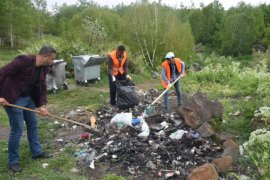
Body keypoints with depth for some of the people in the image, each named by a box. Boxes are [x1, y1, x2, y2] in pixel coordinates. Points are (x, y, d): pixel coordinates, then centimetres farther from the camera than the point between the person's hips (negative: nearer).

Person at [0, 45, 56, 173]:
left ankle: (36, 152, 32)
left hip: (29, 98, 8)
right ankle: (13, 161, 15)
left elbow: (42, 87, 6)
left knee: (33, 125, 15)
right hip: (13, 99, -8)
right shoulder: (23, 61, -26)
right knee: (17, 129, -2)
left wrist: (41, 105, -3)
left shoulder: (43, 68, -1)